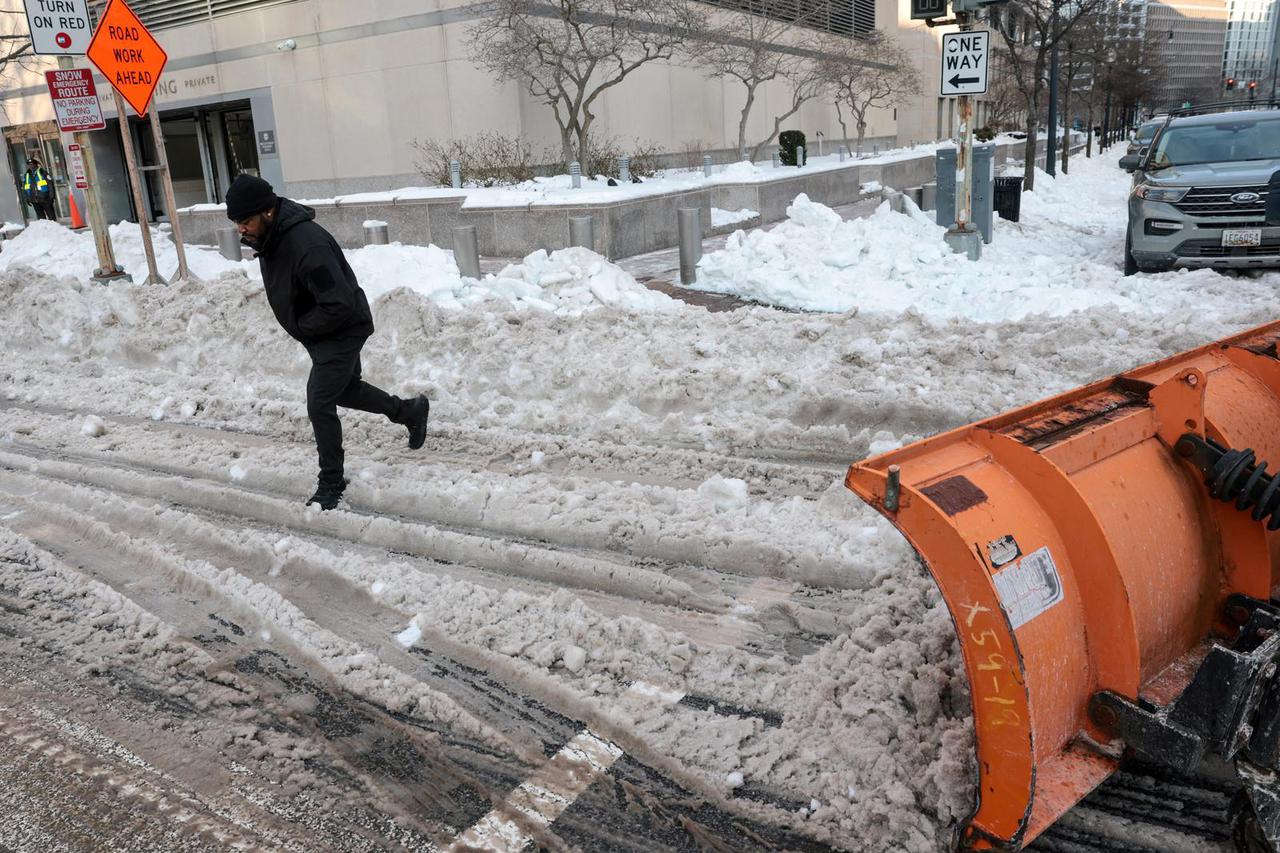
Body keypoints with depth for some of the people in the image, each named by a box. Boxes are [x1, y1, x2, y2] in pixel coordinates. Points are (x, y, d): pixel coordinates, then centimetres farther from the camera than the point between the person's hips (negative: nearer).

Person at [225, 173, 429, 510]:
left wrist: (302, 327, -19)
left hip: (342, 331, -10)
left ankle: (331, 482, 8)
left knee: (320, 404, -8)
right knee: (346, 390, 23)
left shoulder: (307, 244, -34)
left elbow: (340, 305, -34)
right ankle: (410, 410, 43)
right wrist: (302, 327, 5)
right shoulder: (268, 238, -4)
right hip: (318, 332, 10)